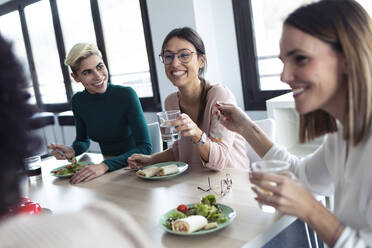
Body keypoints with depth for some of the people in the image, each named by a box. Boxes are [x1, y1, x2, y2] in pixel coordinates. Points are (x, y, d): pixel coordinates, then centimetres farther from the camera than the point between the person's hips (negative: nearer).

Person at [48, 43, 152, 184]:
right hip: (109, 172, 5)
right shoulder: (78, 101, -2)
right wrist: (71, 151, -7)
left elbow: (145, 148, -21)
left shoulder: (126, 94, -16)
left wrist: (105, 166, -32)